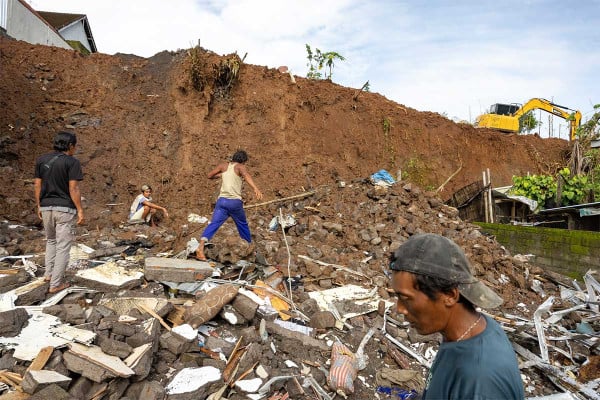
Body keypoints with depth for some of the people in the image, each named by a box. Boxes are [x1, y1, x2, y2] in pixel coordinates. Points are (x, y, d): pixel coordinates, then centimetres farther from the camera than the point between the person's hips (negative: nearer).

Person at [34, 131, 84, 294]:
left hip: (46, 207, 6)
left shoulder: (41, 160, 6)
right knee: (63, 246, 2)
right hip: (65, 208, -6)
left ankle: (49, 273, 29)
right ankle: (55, 284, 5)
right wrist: (80, 210, -9)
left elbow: (37, 185, 7)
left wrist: (39, 206, 16)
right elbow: (73, 189, -15)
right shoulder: (72, 162, -11)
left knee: (51, 240, 27)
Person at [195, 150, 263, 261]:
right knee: (243, 225, 18)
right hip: (235, 202, -3)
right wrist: (255, 189, -38)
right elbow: (246, 176, -21)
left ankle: (201, 246, -29)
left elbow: (209, 175, 20)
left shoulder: (223, 165, 15)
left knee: (213, 224, -9)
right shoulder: (240, 167, 1)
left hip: (222, 200, 3)